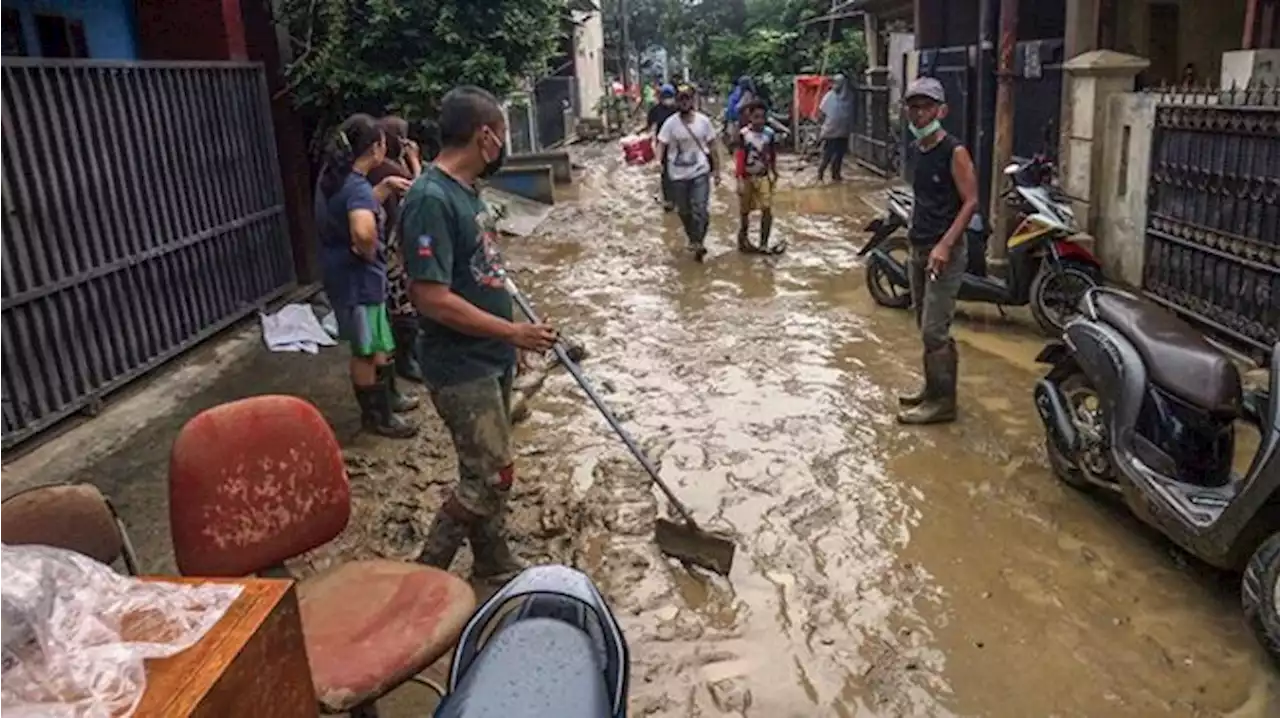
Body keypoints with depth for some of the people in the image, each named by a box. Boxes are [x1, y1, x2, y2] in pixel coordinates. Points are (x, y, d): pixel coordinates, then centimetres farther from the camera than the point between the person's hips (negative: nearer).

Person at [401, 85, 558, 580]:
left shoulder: (464, 189, 8)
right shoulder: (431, 199, -22)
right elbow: (432, 299, -27)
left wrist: (509, 339, 21)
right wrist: (513, 333, -21)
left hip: (491, 358, 9)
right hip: (461, 367, -9)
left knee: (489, 471, 18)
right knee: (489, 476, -4)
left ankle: (495, 564, 33)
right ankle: (425, 576, 12)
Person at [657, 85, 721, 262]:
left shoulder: (703, 121, -3)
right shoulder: (670, 123, -7)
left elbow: (712, 146, 5)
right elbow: (662, 144, -12)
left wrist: (717, 169, 6)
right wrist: (658, 161, -31)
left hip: (700, 171, 0)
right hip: (678, 174, 1)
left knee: (700, 209, -12)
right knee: (684, 211, 13)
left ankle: (699, 242, -6)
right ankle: (693, 239, 32)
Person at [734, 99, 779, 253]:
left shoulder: (769, 133, -4)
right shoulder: (744, 134, -15)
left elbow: (773, 156, 8)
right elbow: (739, 158, -16)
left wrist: (774, 174, 15)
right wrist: (739, 180, -20)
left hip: (763, 177, 3)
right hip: (747, 177, -2)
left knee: (767, 209, -8)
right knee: (745, 211, 11)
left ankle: (764, 244, -2)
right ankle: (743, 240, 30)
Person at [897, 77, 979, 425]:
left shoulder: (954, 152, -12)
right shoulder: (920, 151, 12)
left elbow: (970, 202, -16)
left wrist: (945, 245, -24)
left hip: (944, 253, -8)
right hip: (919, 250, 8)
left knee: (934, 330, -8)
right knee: (926, 326, 15)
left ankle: (942, 401, 2)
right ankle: (933, 389, 27)